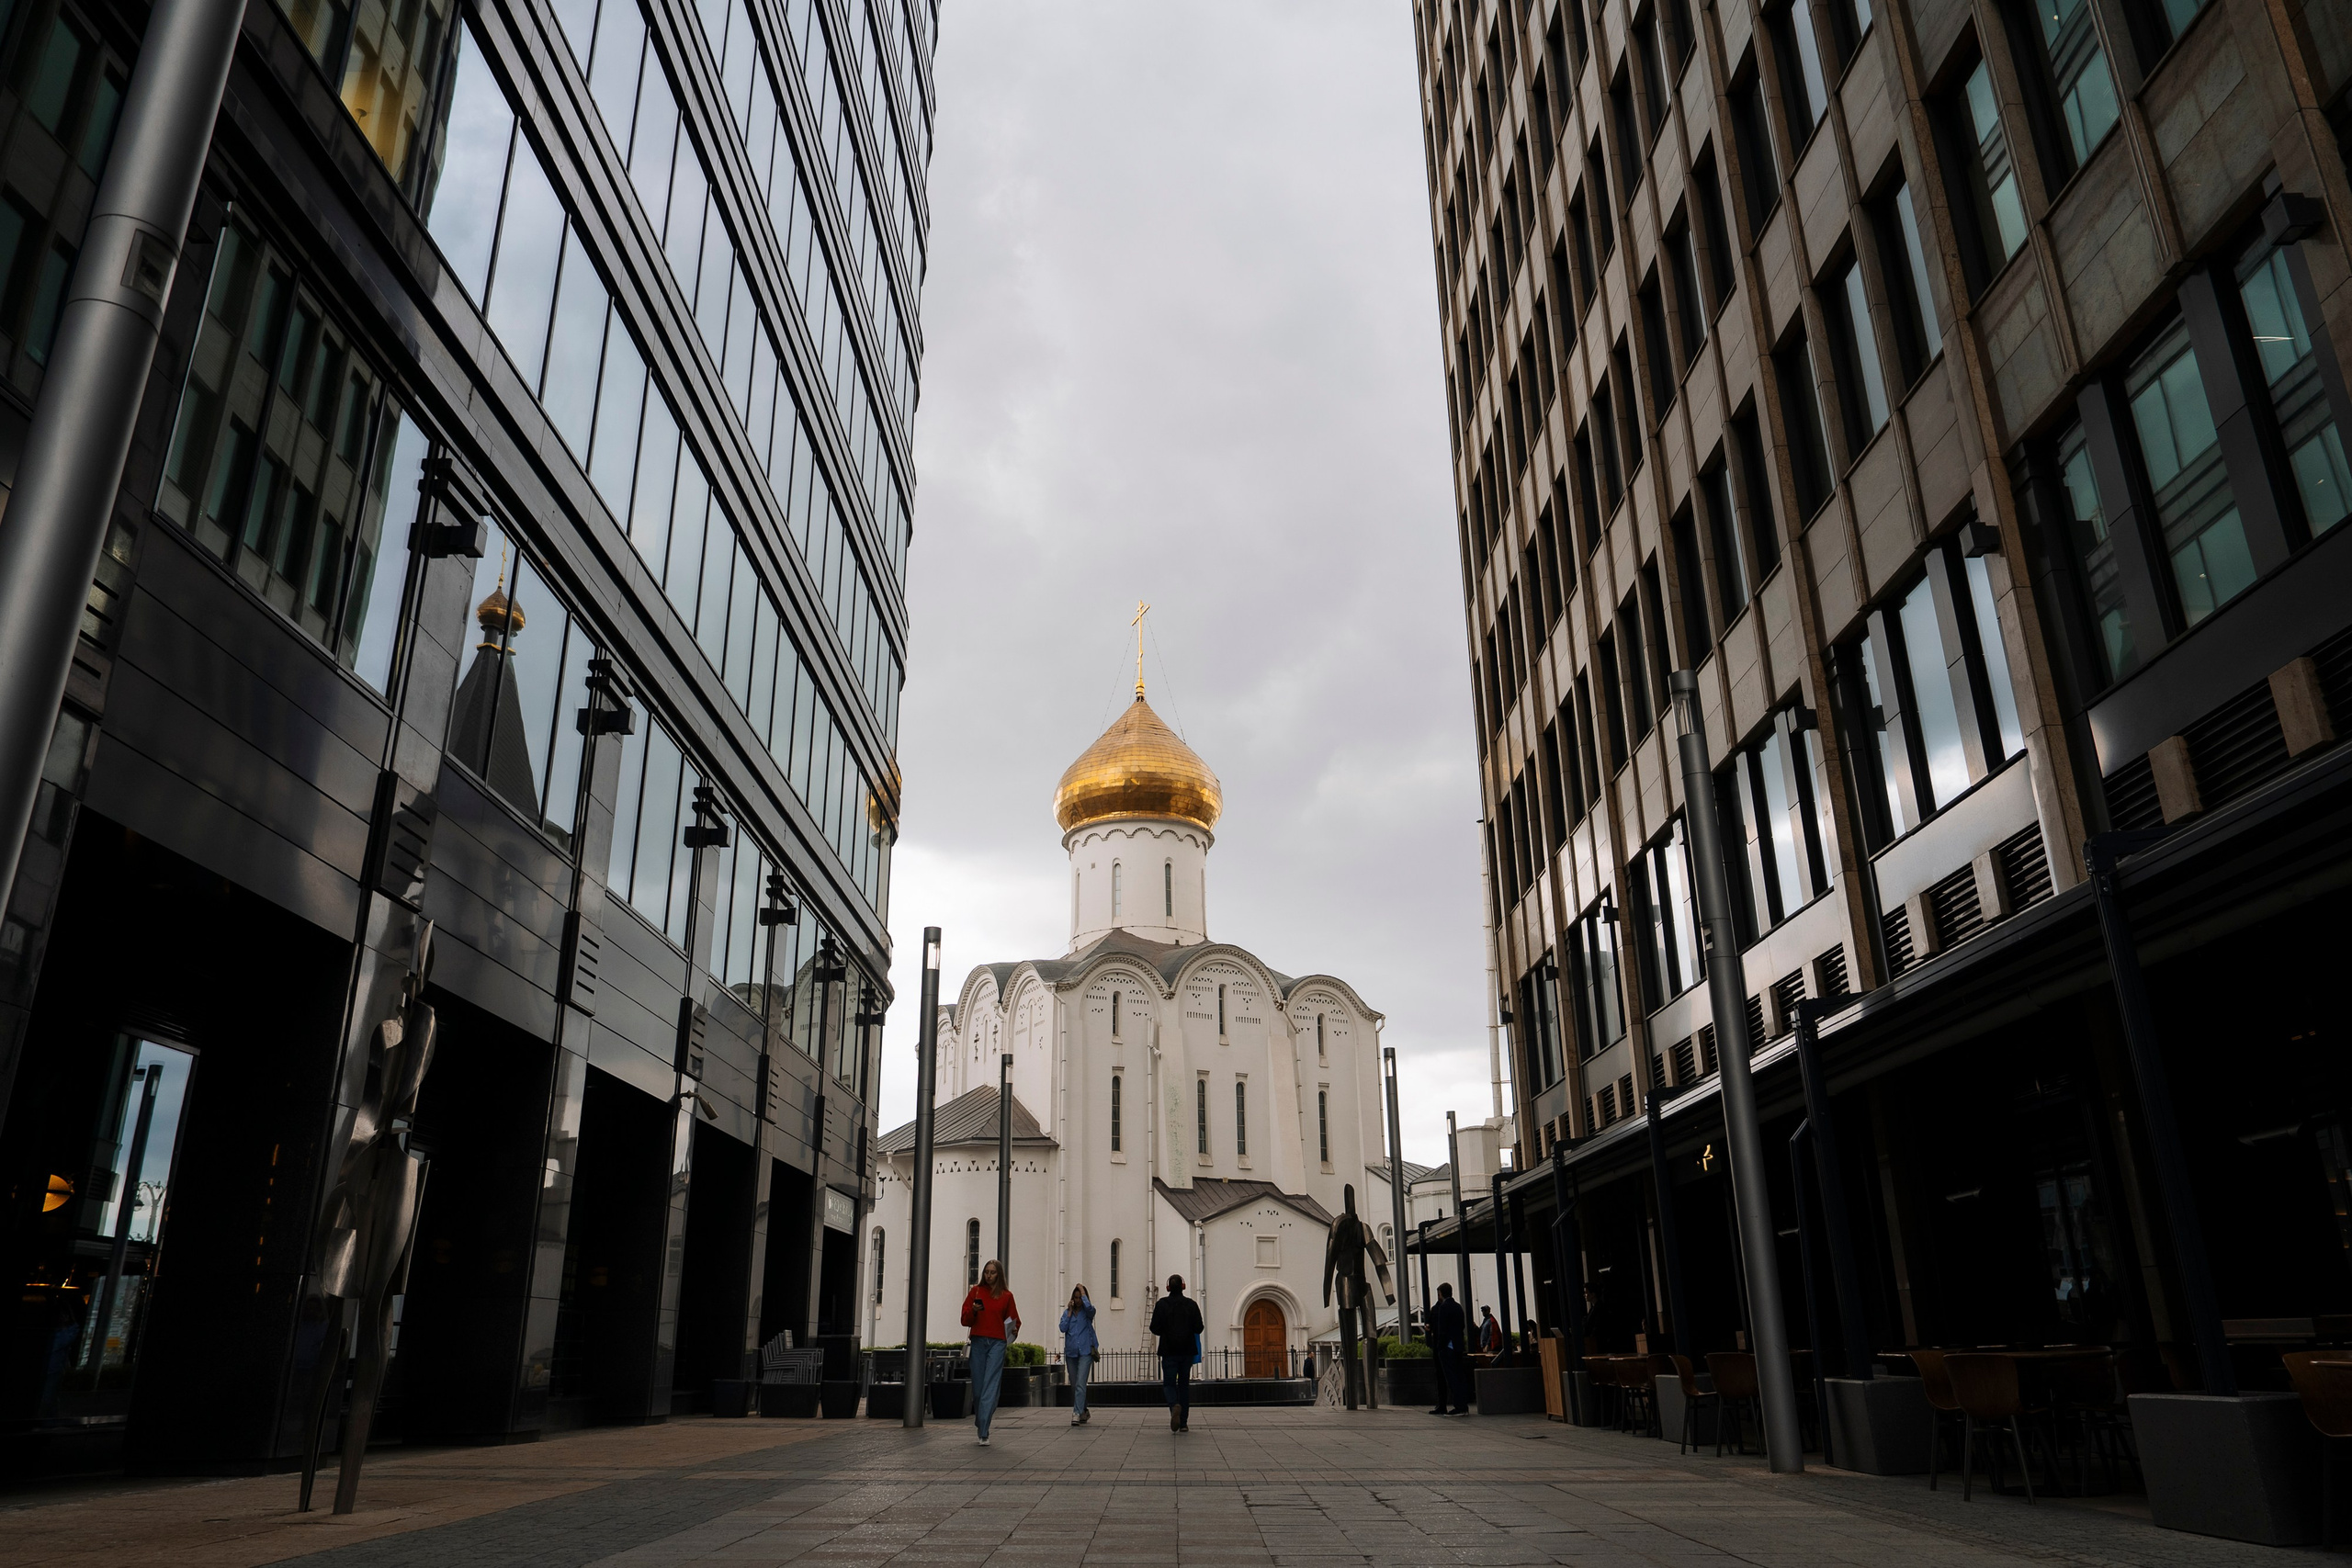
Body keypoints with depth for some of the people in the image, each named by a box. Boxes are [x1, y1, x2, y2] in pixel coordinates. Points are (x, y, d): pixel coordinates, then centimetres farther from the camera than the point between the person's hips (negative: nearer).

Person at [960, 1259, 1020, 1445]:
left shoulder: (1006, 1296, 9)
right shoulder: (976, 1291, 10)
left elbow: (1014, 1319, 13)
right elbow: (965, 1320, 8)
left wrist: (1014, 1329, -8)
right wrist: (973, 1311, -12)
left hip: (997, 1343, -1)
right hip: (978, 1342, 2)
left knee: (991, 1386, -11)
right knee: (977, 1386, 3)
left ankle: (984, 1434, -13)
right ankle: (980, 1422, 26)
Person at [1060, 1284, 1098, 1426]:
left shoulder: (1088, 1312, 1)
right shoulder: (1067, 1312, 9)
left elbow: (1088, 1306, -24)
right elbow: (1063, 1328, -4)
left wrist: (1083, 1291, -12)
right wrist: (1069, 1312, -6)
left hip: (1085, 1351, -4)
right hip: (1071, 1351, 4)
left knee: (1080, 1384, -16)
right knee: (1074, 1385, 12)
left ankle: (1077, 1414, -20)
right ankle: (1083, 1411, 29)